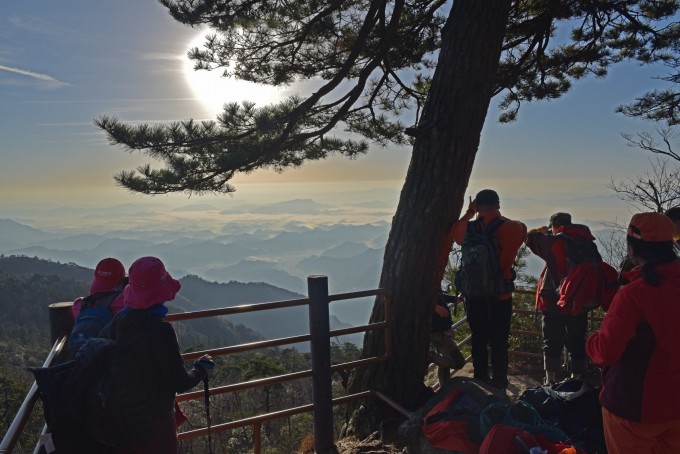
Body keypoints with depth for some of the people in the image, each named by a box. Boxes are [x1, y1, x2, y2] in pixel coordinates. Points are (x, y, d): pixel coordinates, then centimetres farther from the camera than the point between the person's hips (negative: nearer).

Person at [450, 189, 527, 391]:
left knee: (479, 340, 12)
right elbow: (522, 230, 14)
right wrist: (498, 216, 17)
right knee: (499, 342, 9)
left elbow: (453, 231, 15)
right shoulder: (512, 228, -11)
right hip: (501, 296, -1)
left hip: (474, 294, 1)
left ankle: (481, 379, 21)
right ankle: (499, 382, 16)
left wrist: (468, 213, 18)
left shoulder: (468, 228, -8)